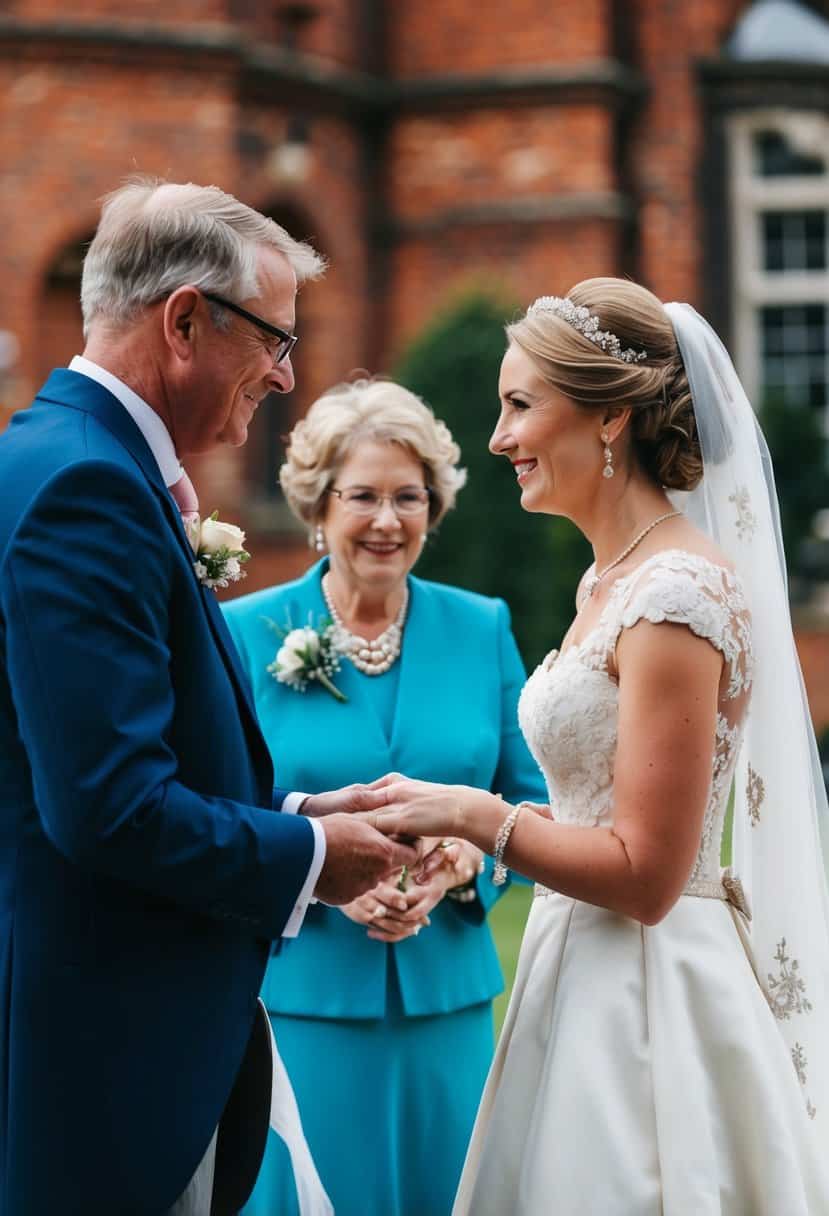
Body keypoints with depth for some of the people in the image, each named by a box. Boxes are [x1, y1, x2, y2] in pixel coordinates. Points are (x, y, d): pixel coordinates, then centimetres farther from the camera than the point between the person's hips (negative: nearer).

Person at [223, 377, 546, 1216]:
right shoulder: (246, 633, -2)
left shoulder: (483, 629, 6)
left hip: (446, 993, 2)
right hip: (300, 992, -2)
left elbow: (533, 800, 8)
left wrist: (463, 863, -12)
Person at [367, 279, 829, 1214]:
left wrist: (476, 815, -16)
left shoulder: (676, 593, -18)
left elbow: (645, 874, -19)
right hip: (590, 985, 9)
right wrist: (459, 830, 9)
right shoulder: (611, 579, 11)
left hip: (647, 999, -9)